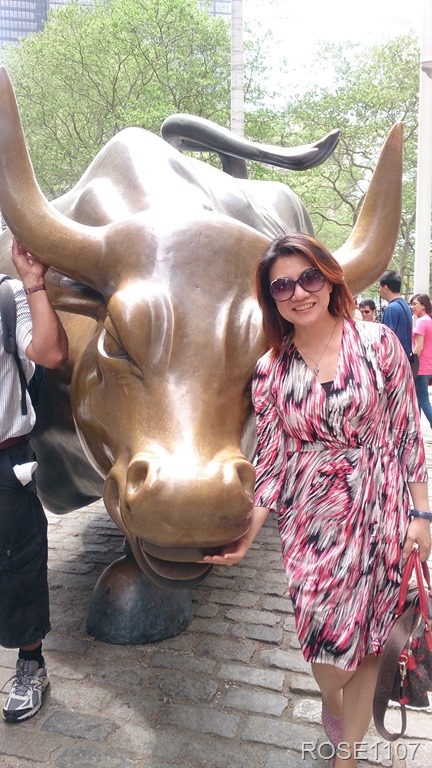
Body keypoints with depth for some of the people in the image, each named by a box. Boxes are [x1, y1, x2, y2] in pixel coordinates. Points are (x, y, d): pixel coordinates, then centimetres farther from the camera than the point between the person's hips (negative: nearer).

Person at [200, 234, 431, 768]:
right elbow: (272, 460, 2)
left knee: (367, 644, 11)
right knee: (331, 650, 4)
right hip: (312, 523, 0)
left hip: (382, 518, 0)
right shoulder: (271, 372, -1)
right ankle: (332, 700, 43)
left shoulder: (378, 343, -4)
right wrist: (248, 532, -5)